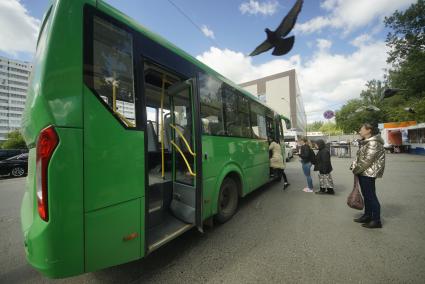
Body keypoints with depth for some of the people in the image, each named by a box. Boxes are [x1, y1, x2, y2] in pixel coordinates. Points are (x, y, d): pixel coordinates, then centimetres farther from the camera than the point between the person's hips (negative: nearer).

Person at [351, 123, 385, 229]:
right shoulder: (365, 142, 13)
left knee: (371, 196, 0)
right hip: (363, 172, 9)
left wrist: (356, 169, -11)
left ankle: (376, 221, 12)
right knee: (366, 195, 17)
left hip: (368, 173, -9)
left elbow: (367, 160, -20)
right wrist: (354, 165, 3)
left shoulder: (373, 142, -16)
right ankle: (367, 216, 29)